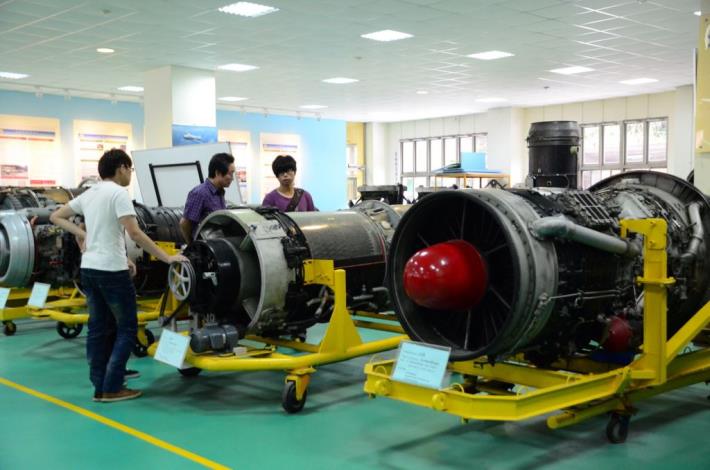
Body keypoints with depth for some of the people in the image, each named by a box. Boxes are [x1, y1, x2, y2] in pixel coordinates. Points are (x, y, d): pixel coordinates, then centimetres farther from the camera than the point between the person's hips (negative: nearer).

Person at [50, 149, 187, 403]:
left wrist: (82, 234, 11)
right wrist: (166, 258, -18)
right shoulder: (118, 193, -12)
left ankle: (100, 387, 15)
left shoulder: (89, 194, 13)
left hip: (88, 269, 8)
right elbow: (134, 234, -21)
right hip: (112, 270, -8)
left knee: (99, 328, 12)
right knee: (127, 327, 1)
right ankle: (112, 388, -1)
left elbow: (56, 216, 19)